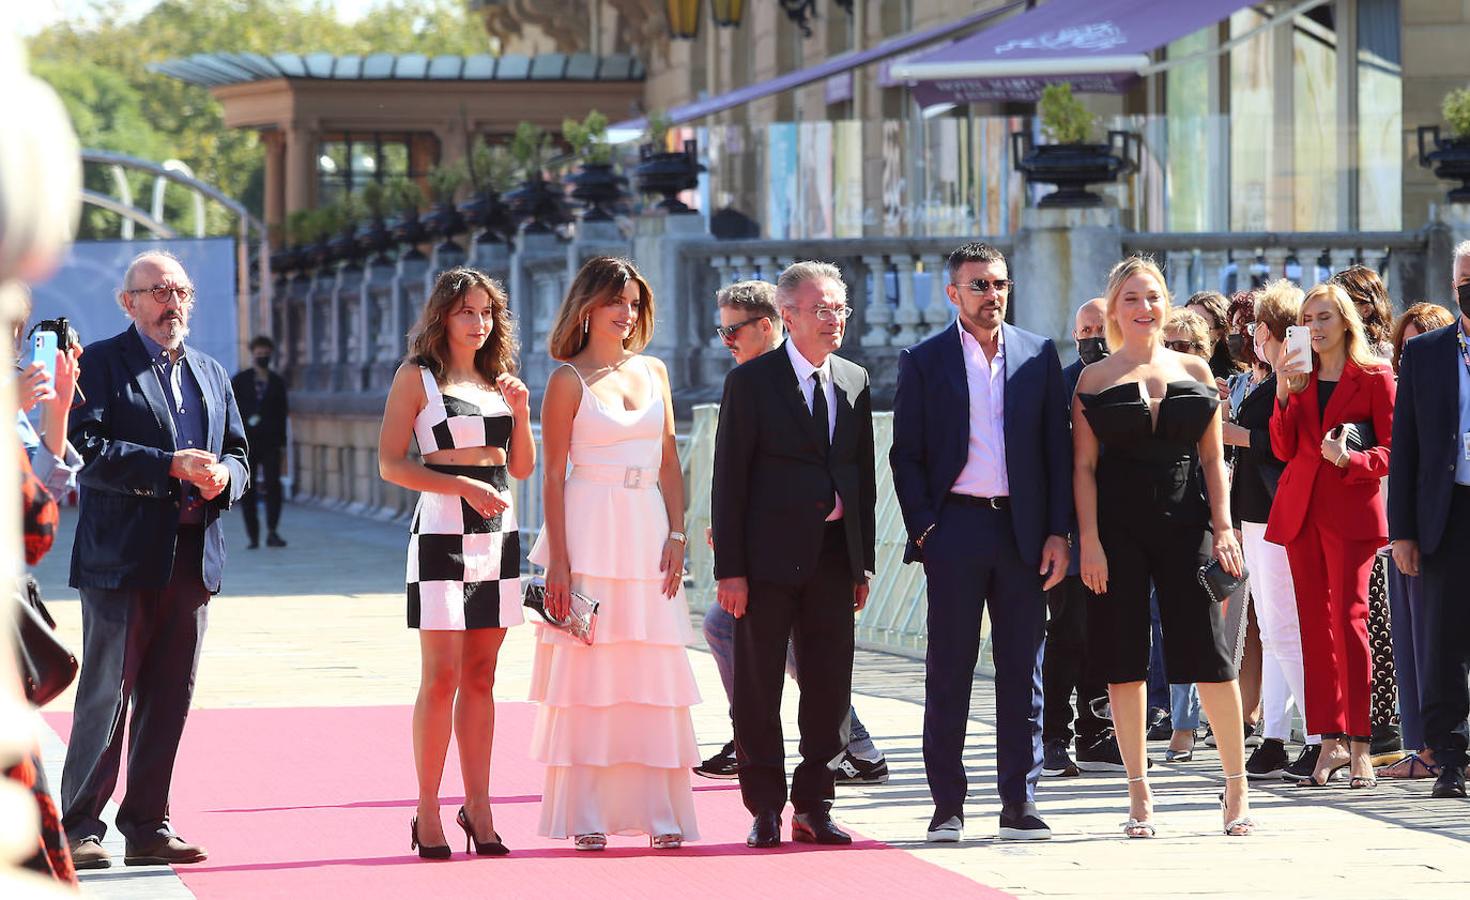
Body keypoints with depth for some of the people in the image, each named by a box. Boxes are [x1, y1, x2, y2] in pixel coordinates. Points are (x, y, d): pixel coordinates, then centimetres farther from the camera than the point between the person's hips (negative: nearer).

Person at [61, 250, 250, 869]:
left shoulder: (211, 374, 20)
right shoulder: (101, 363, -1)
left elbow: (237, 456, 19)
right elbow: (88, 450, -14)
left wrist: (223, 477, -5)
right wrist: (172, 465, -20)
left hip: (192, 557, 6)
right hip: (122, 557, -6)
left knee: (169, 700, 8)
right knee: (106, 696, -5)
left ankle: (147, 826, 14)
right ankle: (80, 828, 0)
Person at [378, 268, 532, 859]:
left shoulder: (497, 379, 16)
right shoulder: (417, 377, 0)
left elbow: (522, 468, 17)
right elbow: (391, 464, -7)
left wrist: (520, 412, 1)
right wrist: (463, 485, -16)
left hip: (498, 535, 5)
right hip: (442, 533, -5)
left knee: (481, 677, 6)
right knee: (441, 676, -9)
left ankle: (478, 809, 7)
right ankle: (428, 814, -4)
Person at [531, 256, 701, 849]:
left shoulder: (652, 372, 12)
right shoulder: (570, 379, -2)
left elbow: (669, 462, 13)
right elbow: (553, 474, -5)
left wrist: (676, 535, 1)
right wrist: (558, 561, -12)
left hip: (648, 536, 5)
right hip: (590, 533, -5)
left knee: (653, 675, 2)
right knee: (585, 672, -4)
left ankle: (658, 812, 3)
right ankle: (585, 817, -3)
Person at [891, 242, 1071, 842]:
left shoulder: (1039, 355, 8)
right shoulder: (924, 361, 4)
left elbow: (1058, 447, 7)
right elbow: (906, 453, 3)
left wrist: (1058, 531, 0)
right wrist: (923, 529, -7)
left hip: (1023, 530, 2)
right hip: (955, 526, -2)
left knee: (1023, 669, 4)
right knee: (949, 670, 1)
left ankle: (1019, 803, 9)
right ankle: (948, 805, 7)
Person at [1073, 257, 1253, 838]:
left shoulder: (1195, 373, 10)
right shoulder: (1095, 381, 6)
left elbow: (1213, 459, 9)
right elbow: (1084, 466, 2)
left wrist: (1222, 528, -1)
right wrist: (1089, 541, -7)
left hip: (1186, 524, 0)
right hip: (1117, 527, 0)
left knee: (1209, 654, -6)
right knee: (1124, 663, 1)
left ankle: (1236, 788, 3)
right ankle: (1139, 794, 9)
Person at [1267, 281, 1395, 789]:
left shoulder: (1374, 377, 1)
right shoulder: (1300, 377, 14)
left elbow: (1391, 450, -1)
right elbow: (1285, 450, 6)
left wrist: (1351, 460, -18)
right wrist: (1284, 394, -5)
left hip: (1352, 509, -5)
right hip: (1300, 508, 5)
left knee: (1348, 617, -12)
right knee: (1314, 623, 2)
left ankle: (1358, 744, -10)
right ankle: (1330, 741, 5)